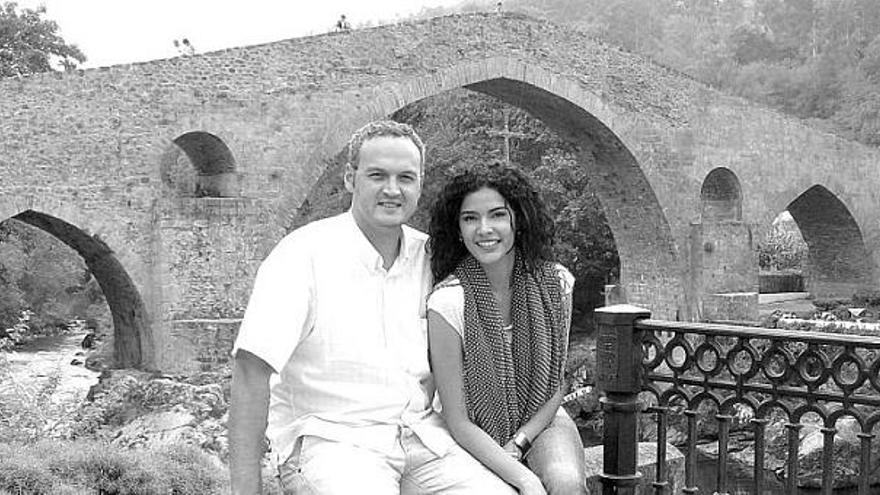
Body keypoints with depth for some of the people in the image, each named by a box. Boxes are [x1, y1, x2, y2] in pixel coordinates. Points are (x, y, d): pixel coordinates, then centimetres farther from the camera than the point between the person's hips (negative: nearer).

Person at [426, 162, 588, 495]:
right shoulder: (448, 302, -19)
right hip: (477, 437, -2)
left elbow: (555, 386, 2)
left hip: (540, 421, 2)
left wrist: (517, 444, -13)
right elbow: (458, 421, -17)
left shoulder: (554, 283, -8)